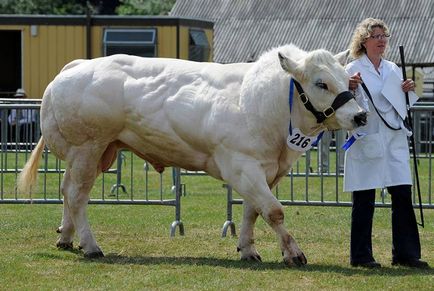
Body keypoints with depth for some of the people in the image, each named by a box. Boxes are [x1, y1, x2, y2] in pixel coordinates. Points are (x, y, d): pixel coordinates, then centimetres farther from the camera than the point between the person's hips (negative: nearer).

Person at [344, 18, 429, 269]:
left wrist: (407, 93, 1)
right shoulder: (353, 70, -2)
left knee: (403, 195, -1)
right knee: (364, 200, -1)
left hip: (394, 140, 5)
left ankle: (406, 253, 5)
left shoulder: (394, 70, 14)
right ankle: (361, 255, 7)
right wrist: (350, 89, -25)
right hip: (366, 141, -5)